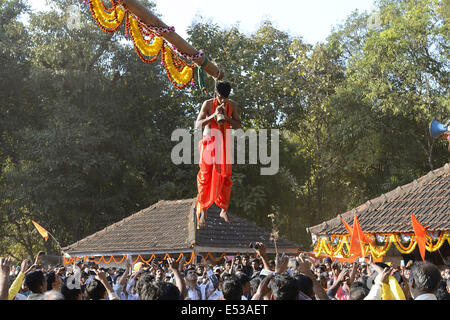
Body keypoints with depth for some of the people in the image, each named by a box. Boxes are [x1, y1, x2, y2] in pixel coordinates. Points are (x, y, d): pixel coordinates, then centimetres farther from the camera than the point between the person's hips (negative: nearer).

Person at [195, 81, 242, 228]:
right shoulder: (208, 104, -8)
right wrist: (214, 115, -23)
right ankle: (203, 211, 5)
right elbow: (198, 125, -13)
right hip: (209, 142, -3)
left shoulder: (232, 105, 1)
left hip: (224, 144, 3)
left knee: (225, 177, 4)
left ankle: (224, 210, 15)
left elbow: (238, 125, 1)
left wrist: (226, 117, -14)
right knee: (206, 176, -3)